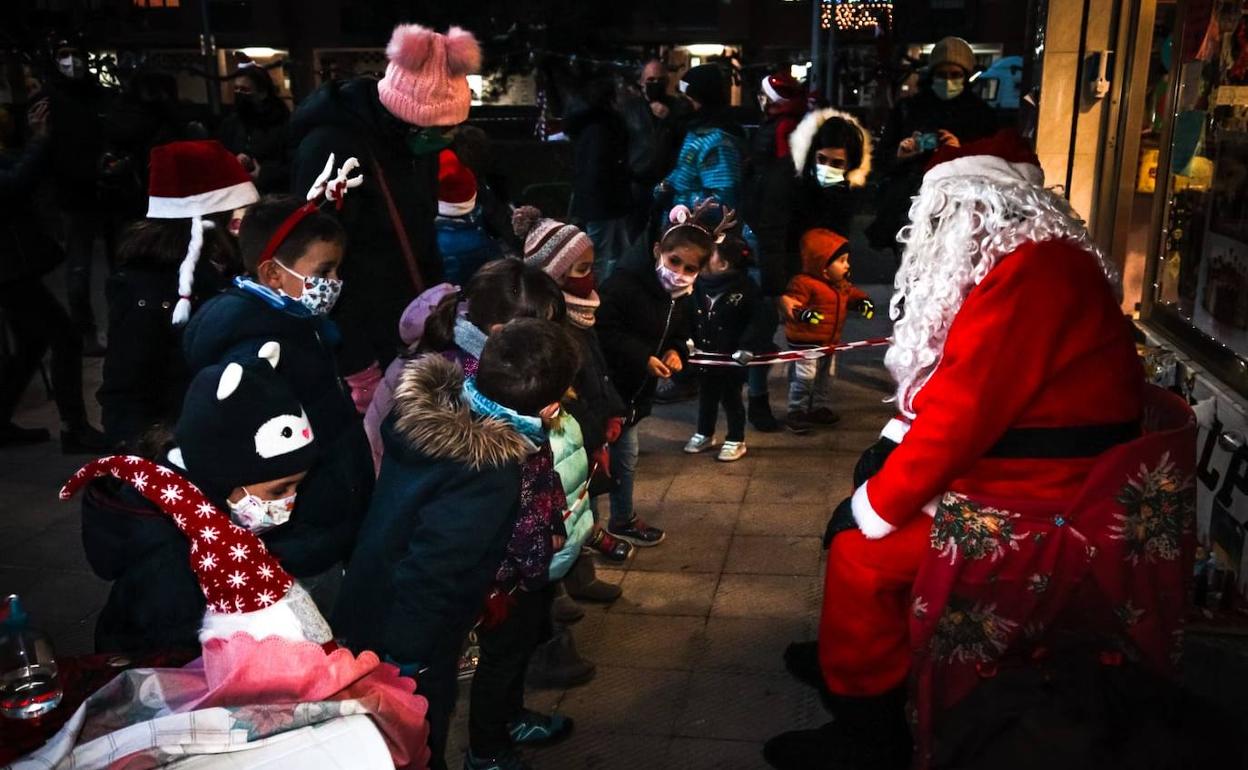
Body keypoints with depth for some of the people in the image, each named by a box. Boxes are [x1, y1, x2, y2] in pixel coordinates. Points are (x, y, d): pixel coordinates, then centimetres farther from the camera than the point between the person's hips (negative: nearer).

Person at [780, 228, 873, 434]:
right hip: (805, 342, -9)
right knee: (804, 378, -6)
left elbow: (853, 294, 22)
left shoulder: (842, 285, 6)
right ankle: (796, 413, 4)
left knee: (825, 378, 19)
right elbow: (791, 304, -28)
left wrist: (863, 301, 2)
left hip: (830, 342, 9)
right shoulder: (804, 283, -23)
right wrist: (802, 313, -46)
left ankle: (820, 408, 34)